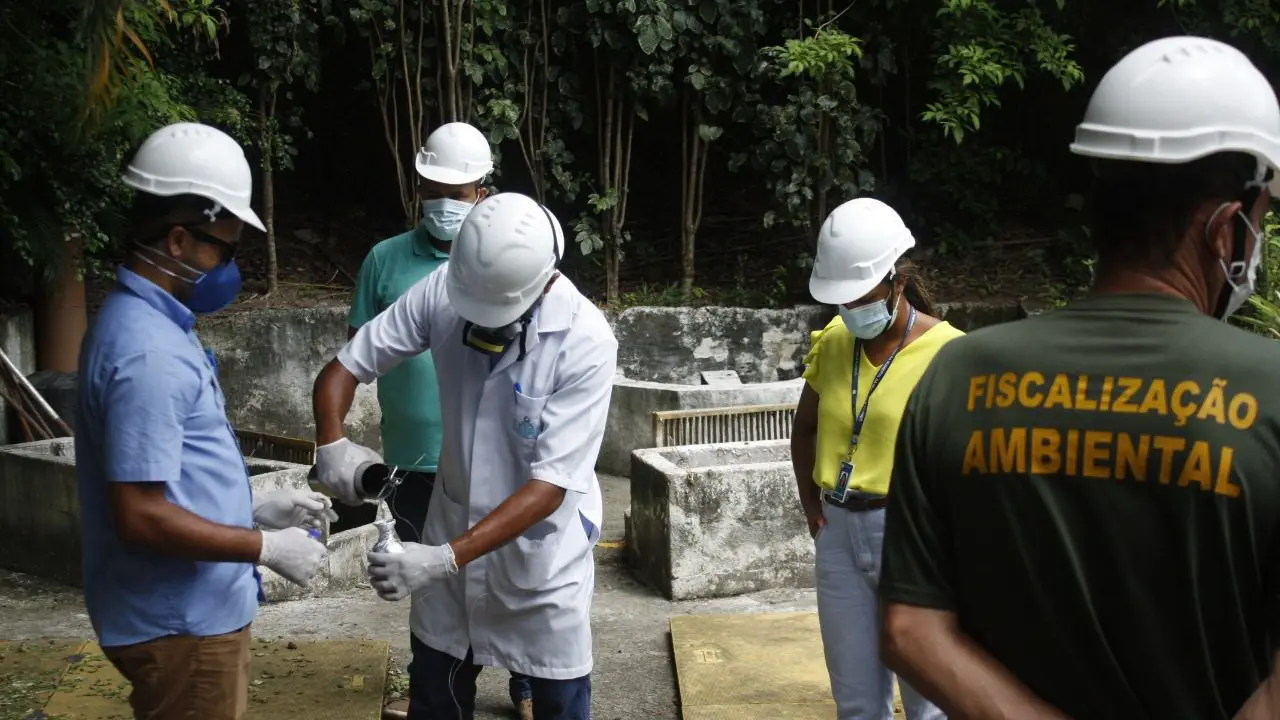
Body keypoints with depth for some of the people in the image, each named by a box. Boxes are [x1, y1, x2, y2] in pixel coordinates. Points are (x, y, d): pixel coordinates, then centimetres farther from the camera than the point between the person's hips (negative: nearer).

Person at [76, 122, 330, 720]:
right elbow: (141, 516, -26)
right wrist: (266, 547, -19)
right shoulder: (146, 350, -23)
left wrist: (255, 508, 14)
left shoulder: (150, 324, 10)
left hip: (193, 611, 10)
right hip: (178, 623, -10)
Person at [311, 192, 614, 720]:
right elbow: (345, 366, -5)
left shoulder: (585, 343, -25)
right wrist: (331, 443, -25)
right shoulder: (442, 291, -15)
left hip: (542, 552, -3)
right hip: (453, 531, 3)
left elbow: (550, 484, -26)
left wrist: (448, 557, -33)